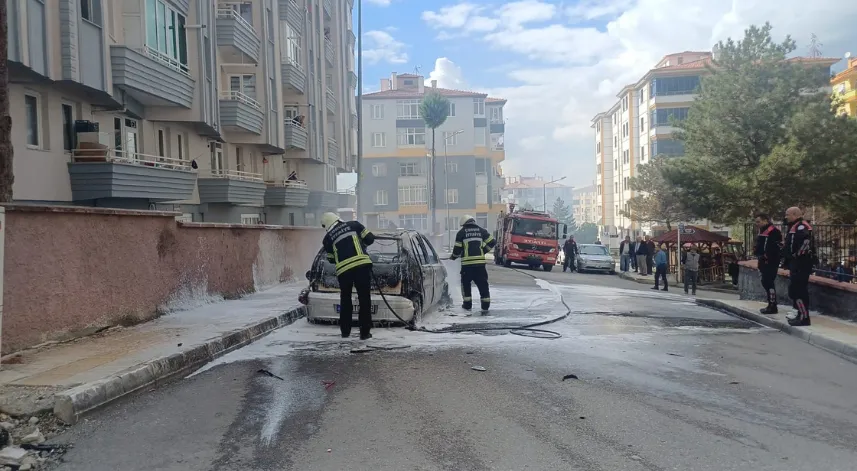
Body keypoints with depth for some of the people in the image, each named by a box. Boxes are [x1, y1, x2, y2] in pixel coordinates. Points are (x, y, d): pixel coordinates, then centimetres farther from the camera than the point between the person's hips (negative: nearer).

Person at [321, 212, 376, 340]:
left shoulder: (327, 238, 14)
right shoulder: (353, 225, 12)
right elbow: (370, 238, 10)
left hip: (343, 270, 1)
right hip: (362, 265, -1)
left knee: (345, 300, 19)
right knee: (365, 300, 4)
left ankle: (345, 331, 24)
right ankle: (365, 332, 4)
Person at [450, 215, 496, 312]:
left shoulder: (461, 232, 3)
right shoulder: (481, 231, 10)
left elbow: (457, 248, 3)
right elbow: (492, 242, 8)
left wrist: (453, 257, 21)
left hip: (467, 263, -2)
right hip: (480, 262, 2)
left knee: (466, 283, 13)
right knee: (483, 284, 7)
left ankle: (467, 304, 11)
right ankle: (485, 305, 6)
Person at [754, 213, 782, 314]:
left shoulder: (773, 231, -15)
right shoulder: (762, 231, 18)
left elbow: (777, 247, -22)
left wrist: (767, 257, -21)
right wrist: (757, 253, 17)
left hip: (771, 262, -11)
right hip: (763, 262, 11)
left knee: (769, 283, -10)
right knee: (765, 282, 13)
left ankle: (773, 306, -5)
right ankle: (771, 305, 21)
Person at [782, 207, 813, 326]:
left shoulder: (802, 226, -15)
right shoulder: (794, 227, 19)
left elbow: (806, 241, -29)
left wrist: (798, 255, -23)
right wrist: (787, 260, 23)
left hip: (801, 264, -11)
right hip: (796, 263, 11)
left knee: (798, 290, -12)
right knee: (794, 289, 18)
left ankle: (804, 317, -11)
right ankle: (800, 313, 28)